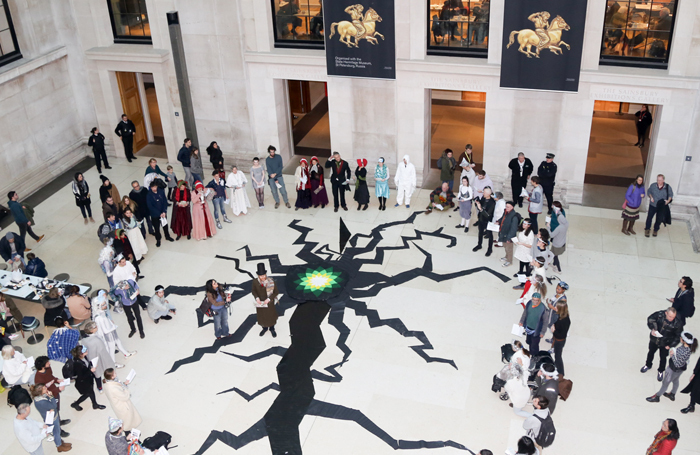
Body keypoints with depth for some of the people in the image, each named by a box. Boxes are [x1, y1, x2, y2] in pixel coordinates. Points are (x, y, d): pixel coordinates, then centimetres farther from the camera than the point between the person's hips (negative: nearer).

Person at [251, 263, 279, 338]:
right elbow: (253, 290, -1)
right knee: (261, 316, 18)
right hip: (260, 303, 1)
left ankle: (272, 329, 44)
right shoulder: (255, 281, -18)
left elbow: (276, 292, -12)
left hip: (269, 302, -1)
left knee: (271, 315, 18)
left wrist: (268, 299, -23)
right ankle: (265, 328, 47)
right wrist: (257, 298, -18)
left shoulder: (271, 281, -22)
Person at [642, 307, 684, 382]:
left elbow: (678, 336, -16)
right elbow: (650, 319, -9)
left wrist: (670, 345, -19)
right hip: (654, 339, 2)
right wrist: (653, 328, -26)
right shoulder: (659, 314, -28)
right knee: (651, 353, 27)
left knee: (663, 358, 20)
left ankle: (660, 371, 49)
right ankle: (648, 365, 57)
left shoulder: (677, 323, -29)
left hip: (665, 344, -2)